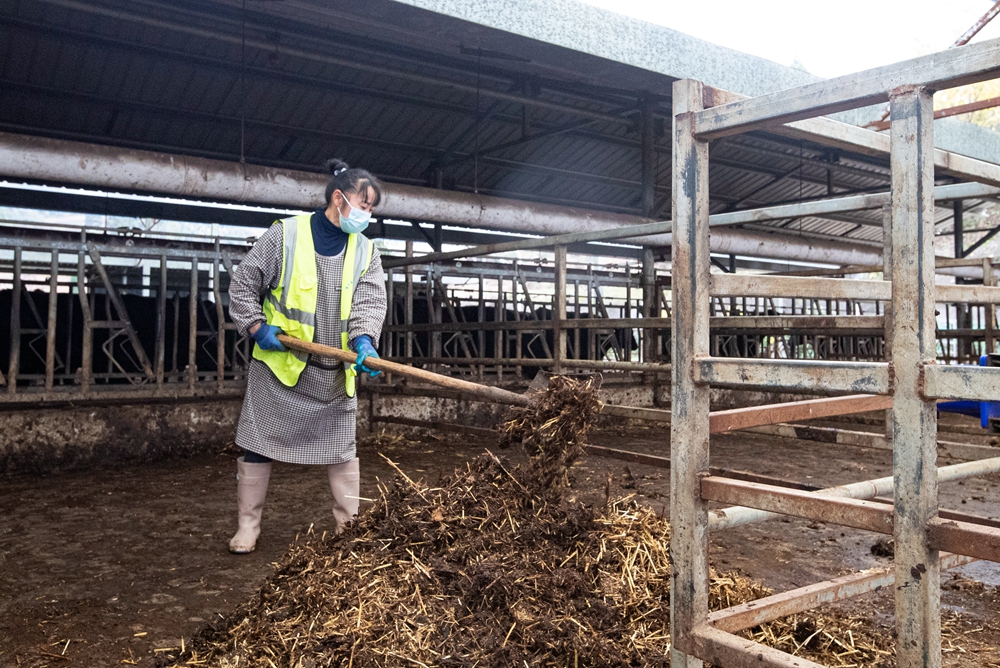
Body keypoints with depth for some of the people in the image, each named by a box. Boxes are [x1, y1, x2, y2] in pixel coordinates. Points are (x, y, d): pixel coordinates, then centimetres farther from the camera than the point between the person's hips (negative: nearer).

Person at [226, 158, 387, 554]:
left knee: (342, 447, 8)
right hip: (279, 363, -2)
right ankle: (248, 526, 18)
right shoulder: (285, 235, -6)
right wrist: (256, 328, -12)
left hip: (335, 372, 3)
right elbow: (243, 284, -1)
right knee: (258, 445, 5)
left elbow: (371, 300, -9)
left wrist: (364, 340, -27)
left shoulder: (366, 251, 5)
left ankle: (350, 525, 19)